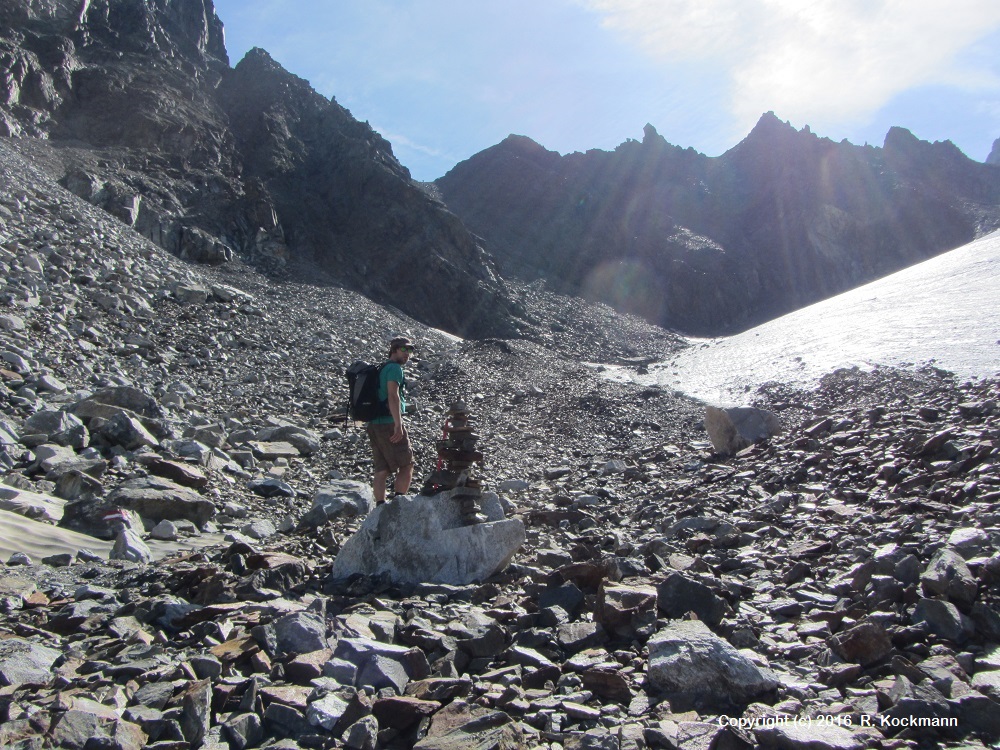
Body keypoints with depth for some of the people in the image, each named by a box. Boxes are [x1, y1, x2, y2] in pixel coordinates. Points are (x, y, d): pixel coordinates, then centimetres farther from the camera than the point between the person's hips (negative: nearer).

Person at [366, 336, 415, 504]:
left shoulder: (381, 369, 22)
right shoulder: (394, 368, -7)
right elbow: (393, 396, -19)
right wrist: (398, 424, -25)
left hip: (374, 425, 9)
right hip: (389, 423, -9)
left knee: (382, 470, 7)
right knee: (406, 466, -1)